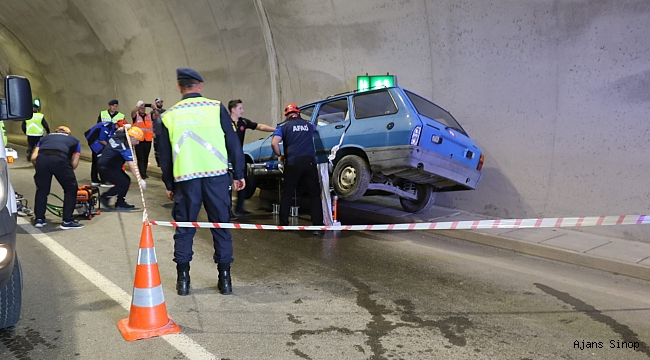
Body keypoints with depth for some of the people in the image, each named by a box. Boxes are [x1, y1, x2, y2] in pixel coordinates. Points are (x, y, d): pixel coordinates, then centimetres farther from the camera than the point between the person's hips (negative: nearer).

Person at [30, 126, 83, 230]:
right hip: (59, 159, -3)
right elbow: (74, 163, 16)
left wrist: (39, 170, 38)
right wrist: (65, 173, 30)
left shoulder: (45, 138, 38)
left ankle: (39, 219, 29)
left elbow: (34, 158, 22)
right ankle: (67, 221, 13)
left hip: (42, 158, 3)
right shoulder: (74, 140, 32)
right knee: (71, 189, 13)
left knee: (41, 190, 22)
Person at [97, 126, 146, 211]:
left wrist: (125, 127, 4)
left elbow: (120, 129, 27)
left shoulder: (117, 135, 0)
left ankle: (120, 203, 13)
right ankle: (105, 197, 6)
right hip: (105, 168, -10)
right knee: (124, 183, -11)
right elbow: (132, 167, -26)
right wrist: (140, 180, -26)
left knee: (126, 180, 8)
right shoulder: (125, 149, -23)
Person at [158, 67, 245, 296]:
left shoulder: (169, 116, 8)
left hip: (185, 179, 1)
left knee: (184, 228, 13)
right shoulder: (216, 108, 2)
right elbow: (233, 143, 1)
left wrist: (169, 185, 21)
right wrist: (238, 174, 9)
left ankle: (183, 279, 16)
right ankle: (224, 279, 13)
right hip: (216, 175, -1)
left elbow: (164, 155, 13)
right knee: (221, 226, 9)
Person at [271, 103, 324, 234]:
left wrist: (280, 155, 9)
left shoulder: (283, 126, 6)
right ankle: (318, 226, 1)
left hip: (292, 163, -1)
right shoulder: (309, 125, 16)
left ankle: (283, 224, 19)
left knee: (286, 194, 14)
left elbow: (274, 143, -8)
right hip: (309, 162, 1)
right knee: (315, 195, 7)